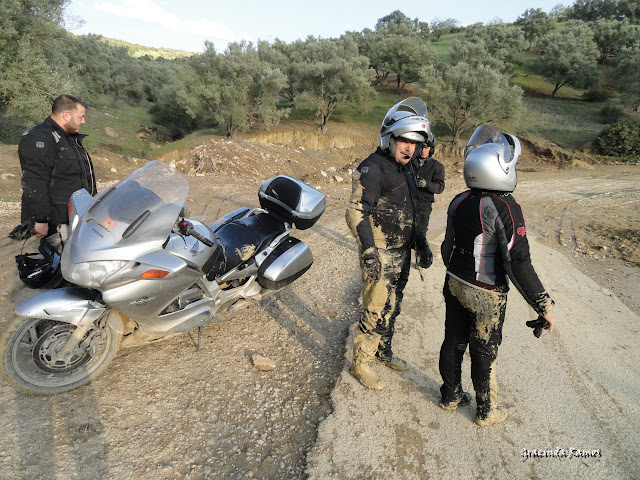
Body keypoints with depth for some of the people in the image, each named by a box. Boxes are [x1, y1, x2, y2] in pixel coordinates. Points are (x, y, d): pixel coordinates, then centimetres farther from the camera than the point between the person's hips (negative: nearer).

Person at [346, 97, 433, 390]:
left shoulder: (406, 169, 12)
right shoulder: (372, 169, -17)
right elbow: (356, 212, -25)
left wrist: (421, 244, 18)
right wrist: (369, 252, -32)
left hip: (402, 254, 9)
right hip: (380, 256, -9)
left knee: (392, 308, 20)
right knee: (376, 312, -2)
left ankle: (383, 352, 39)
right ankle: (360, 364, 16)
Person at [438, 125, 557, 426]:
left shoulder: (459, 202, -3)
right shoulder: (506, 209, -23)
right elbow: (519, 265, -24)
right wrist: (544, 306, -15)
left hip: (454, 285, 6)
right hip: (486, 295, -6)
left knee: (453, 342, 19)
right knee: (484, 353, 11)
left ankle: (451, 397, 38)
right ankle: (486, 412, 32)